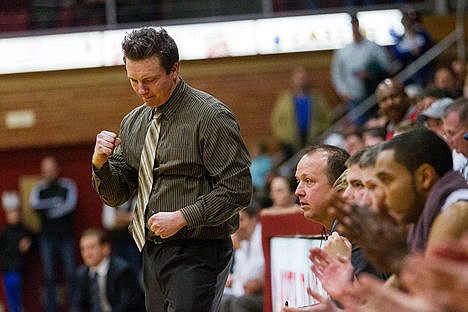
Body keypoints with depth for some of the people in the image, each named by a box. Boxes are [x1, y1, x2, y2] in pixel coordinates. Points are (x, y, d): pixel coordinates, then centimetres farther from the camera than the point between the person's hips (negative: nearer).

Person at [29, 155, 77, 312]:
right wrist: (55, 202, -13)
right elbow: (34, 204, -9)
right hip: (47, 237, 1)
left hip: (65, 236, -1)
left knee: (70, 274, -6)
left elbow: (70, 205, -8)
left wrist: (51, 210, -8)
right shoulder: (39, 188, 8)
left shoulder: (68, 185, 4)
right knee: (49, 276, 0)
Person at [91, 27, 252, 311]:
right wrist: (101, 161, -4)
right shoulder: (133, 123, 13)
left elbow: (237, 189, -14)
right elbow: (116, 196, 16)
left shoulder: (211, 117, -9)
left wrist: (181, 218, -19)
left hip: (197, 254, -8)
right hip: (152, 253, 8)